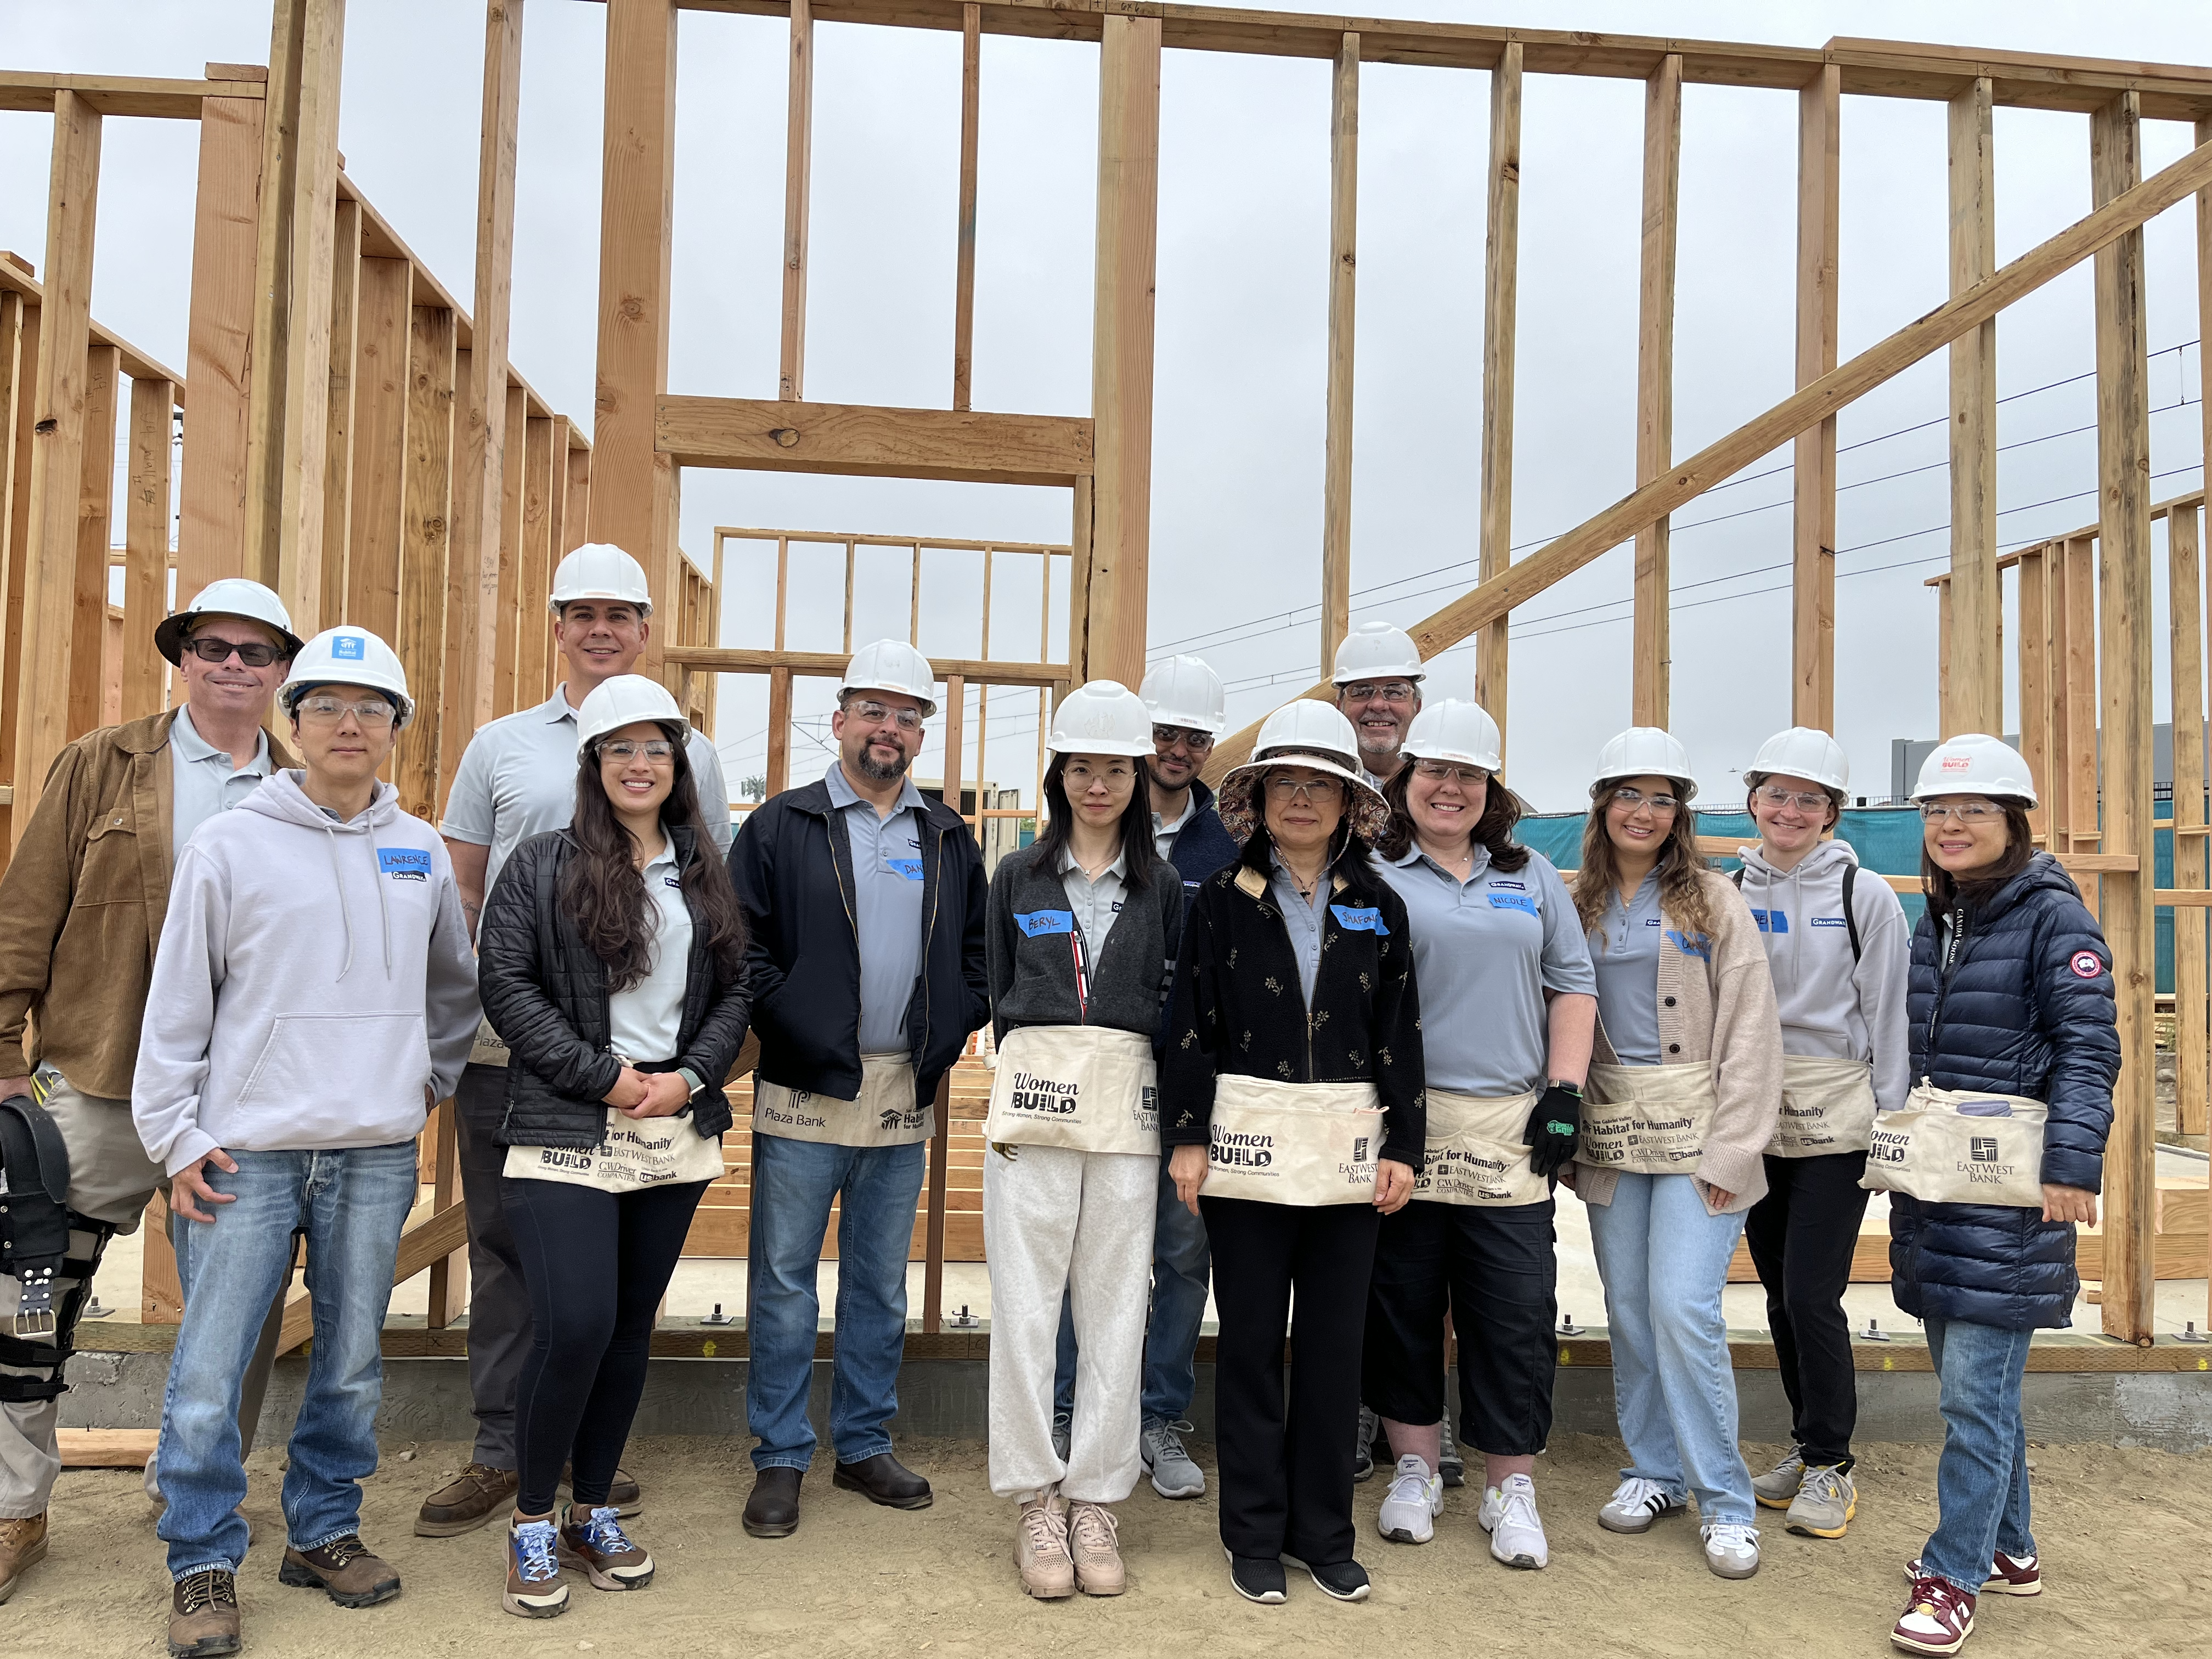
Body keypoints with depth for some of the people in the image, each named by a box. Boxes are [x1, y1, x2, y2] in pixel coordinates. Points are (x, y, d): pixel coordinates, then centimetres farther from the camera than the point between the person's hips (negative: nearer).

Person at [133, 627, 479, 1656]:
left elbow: (455, 986, 22)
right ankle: (204, 1564, 15)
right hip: (245, 1152, -3)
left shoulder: (421, 854, 8)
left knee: (352, 1365, 11)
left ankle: (325, 1532, 28)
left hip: (377, 1156, 3)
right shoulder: (230, 845, -1)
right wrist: (175, 1137, -3)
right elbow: (176, 1003, 0)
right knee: (208, 1374, -2)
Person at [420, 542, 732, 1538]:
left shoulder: (690, 754, 8)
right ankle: (499, 1453, 20)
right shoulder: (499, 746, 9)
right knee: (505, 1243, 7)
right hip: (508, 1041, 0)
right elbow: (459, 894, 11)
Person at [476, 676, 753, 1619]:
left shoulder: (705, 877, 11)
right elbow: (504, 982, -7)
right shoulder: (543, 866, -1)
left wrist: (690, 1075, -6)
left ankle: (593, 1512, 28)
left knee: (630, 1329, 11)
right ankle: (532, 1521, 10)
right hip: (566, 1136, -4)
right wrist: (602, 1075, -12)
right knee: (574, 1326, -12)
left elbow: (735, 992, 11)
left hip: (675, 1138, 4)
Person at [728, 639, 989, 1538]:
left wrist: (951, 1029, -2)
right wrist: (801, 1032, -13)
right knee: (785, 1282, 5)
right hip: (805, 1096, -3)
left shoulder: (950, 839, 10)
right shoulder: (780, 827, 0)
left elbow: (978, 953, 13)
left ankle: (864, 1446, 28)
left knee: (881, 1286, 14)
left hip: (905, 1100, 4)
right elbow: (743, 950, -6)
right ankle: (780, 1459, 18)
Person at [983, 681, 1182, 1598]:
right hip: (1033, 1095, 0)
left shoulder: (1161, 886, 10)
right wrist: (1037, 1062, 7)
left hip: (1128, 1104, 1)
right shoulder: (1017, 876, 10)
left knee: (1115, 1307, 3)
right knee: (1026, 1305, -1)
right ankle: (1037, 1500, 11)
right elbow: (998, 995, 14)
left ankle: (1095, 1499, 15)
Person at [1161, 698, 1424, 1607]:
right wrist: (1187, 1135, -5)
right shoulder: (1220, 899, 2)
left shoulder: (1380, 908, 7)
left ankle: (1324, 1531, 23)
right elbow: (1190, 1023, 0)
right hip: (1249, 1143, -1)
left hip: (1349, 1151, 2)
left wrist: (1404, 1146, 2)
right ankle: (1254, 1533, 19)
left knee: (1336, 1343, 8)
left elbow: (1400, 1035, 7)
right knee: (1250, 1341, 6)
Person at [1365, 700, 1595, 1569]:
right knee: (1403, 1302, 7)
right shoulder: (1372, 876, 3)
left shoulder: (1532, 877, 14)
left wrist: (1564, 1091, 4)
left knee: (1516, 1314, 2)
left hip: (1509, 1130, 2)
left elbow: (1572, 982, 14)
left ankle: (1510, 1490, 17)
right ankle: (1415, 1472, 24)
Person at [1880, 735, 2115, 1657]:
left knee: (1977, 1383, -5)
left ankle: (1954, 1577, 4)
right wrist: (1900, 1149, 17)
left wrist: (2072, 1164, -20)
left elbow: (2090, 1047, -12)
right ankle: (2009, 1549, 29)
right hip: (1932, 1178, 7)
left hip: (2010, 1187, -7)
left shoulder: (2052, 915, -7)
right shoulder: (1933, 924, 13)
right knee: (1966, 1376, 15)